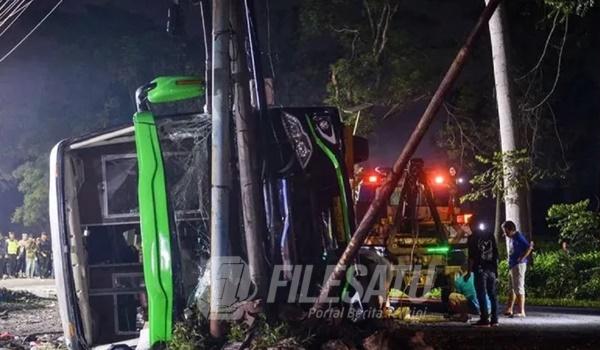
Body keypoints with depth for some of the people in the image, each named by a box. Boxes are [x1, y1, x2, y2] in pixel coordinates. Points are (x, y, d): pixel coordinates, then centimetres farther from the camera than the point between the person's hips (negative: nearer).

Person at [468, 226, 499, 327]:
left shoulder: (473, 238, -3)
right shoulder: (490, 236, 13)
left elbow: (471, 256, -8)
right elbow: (496, 255, 13)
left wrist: (469, 271, -5)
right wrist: (496, 271, 16)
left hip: (480, 269, -5)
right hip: (491, 269, 5)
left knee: (481, 295, -5)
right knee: (493, 294, 8)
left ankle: (484, 319, -10)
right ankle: (494, 319, 8)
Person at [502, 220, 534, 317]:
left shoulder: (518, 237, -13)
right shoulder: (511, 238, 14)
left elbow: (529, 247, -22)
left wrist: (521, 258, -19)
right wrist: (510, 264, 13)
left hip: (518, 265, -10)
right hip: (512, 266, 10)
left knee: (519, 288, -8)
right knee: (512, 288, 15)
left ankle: (521, 312, -6)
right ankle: (509, 310, 22)